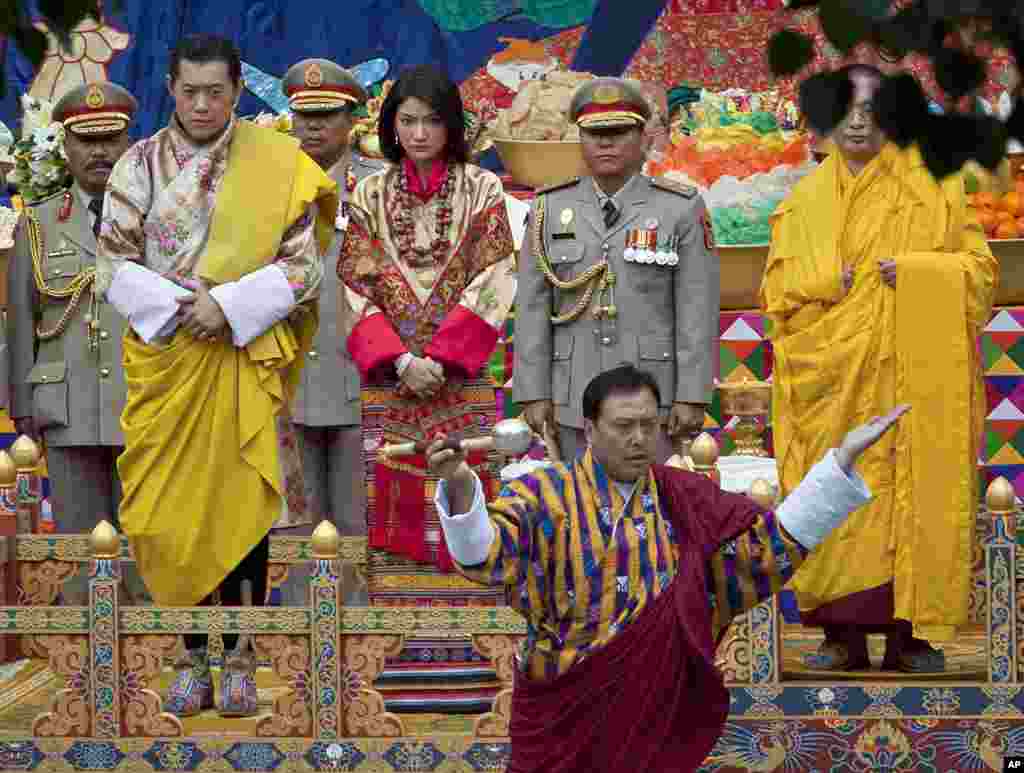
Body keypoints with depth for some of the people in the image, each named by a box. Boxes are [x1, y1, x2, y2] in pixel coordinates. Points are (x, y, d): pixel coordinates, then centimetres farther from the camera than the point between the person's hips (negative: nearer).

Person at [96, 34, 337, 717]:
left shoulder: (276, 163, -2)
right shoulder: (139, 164, 2)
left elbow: (303, 263, -5)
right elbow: (115, 262, 0)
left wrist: (228, 306, -16)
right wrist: (179, 307, -16)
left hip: (245, 360, -1)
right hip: (165, 357, 1)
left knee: (240, 503, 1)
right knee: (175, 507, 3)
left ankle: (238, 658, 10)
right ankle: (194, 658, 13)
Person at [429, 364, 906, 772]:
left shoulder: (685, 500, 5)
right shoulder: (545, 495, -8)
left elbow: (776, 541, 4)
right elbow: (485, 555, -24)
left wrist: (843, 458, -3)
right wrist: (460, 487, -44)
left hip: (660, 710, 3)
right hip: (565, 711, -3)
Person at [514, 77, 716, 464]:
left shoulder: (681, 209, -1)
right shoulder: (550, 210, 5)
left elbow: (698, 310, -4)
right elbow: (532, 308, 4)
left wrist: (692, 398, -9)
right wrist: (533, 394, -2)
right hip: (575, 400, 2)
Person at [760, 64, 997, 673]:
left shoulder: (933, 188, 7)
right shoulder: (805, 202, 13)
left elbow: (979, 268, 4)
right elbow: (778, 289, 10)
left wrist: (915, 271, -11)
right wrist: (830, 281, -8)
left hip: (911, 377, -2)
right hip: (832, 378, 2)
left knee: (913, 490, -5)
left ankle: (911, 633, 0)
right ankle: (845, 635, 2)